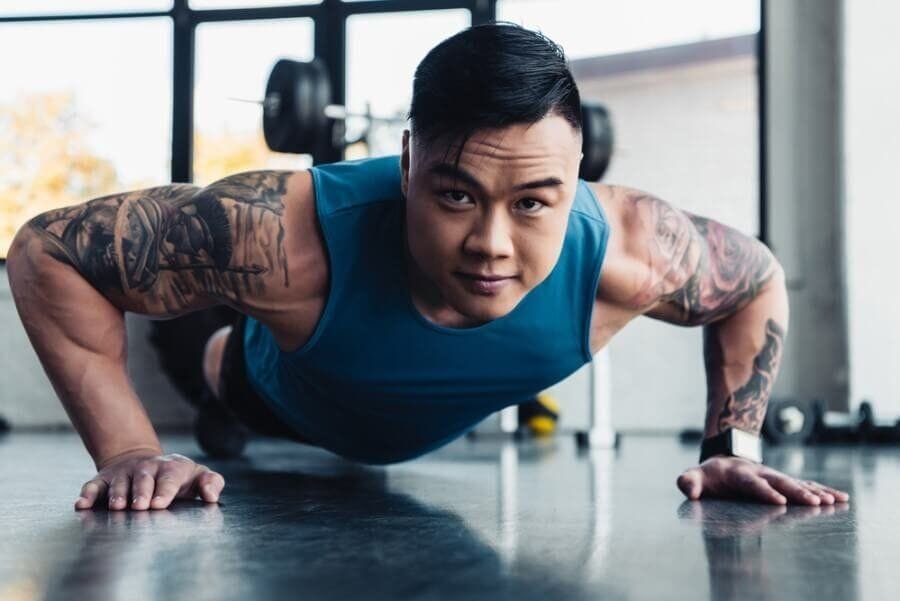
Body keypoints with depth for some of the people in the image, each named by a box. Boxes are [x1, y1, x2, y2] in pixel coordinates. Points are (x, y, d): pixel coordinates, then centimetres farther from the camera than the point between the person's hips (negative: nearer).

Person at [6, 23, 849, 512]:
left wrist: (733, 446, -22)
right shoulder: (290, 237, -52)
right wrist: (130, 452, -42)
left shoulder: (627, 251, -43)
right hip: (284, 402, -2)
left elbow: (757, 280, -18)